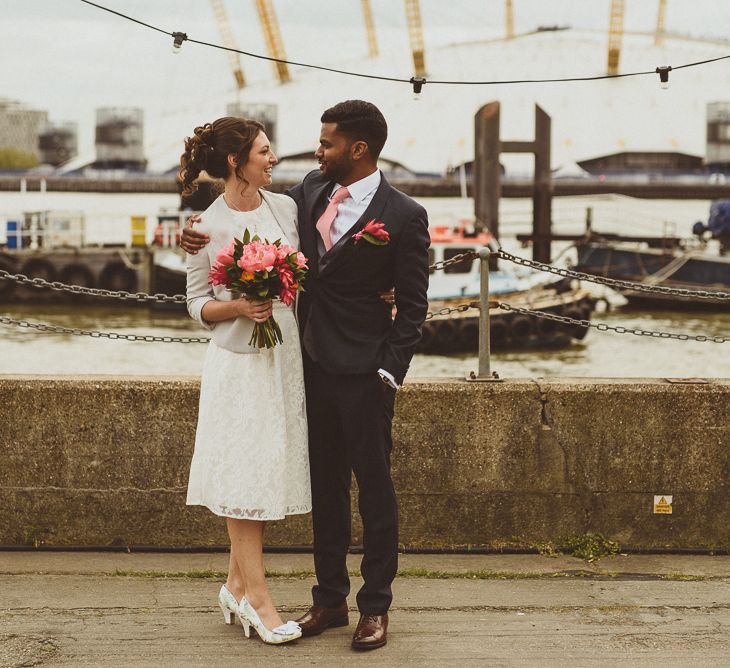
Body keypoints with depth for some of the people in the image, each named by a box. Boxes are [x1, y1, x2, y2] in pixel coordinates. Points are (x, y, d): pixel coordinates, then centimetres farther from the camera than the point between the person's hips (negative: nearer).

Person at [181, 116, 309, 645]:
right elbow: (199, 305, -2)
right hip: (240, 360, -5)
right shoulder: (208, 228, -6)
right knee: (246, 472, -3)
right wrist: (239, 307, -18)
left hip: (287, 356, 5)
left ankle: (238, 585, 21)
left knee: (268, 472, 8)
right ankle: (257, 596, 4)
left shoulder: (285, 207, 6)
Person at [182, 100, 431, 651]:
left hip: (363, 374, -6)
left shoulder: (404, 217, -12)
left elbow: (412, 307, -9)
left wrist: (388, 374, -13)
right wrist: (205, 234, 0)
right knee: (325, 486, 14)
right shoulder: (312, 189, 5)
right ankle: (330, 598, 25)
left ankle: (376, 606, 16)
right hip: (313, 363, 6)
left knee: (374, 490, 5)